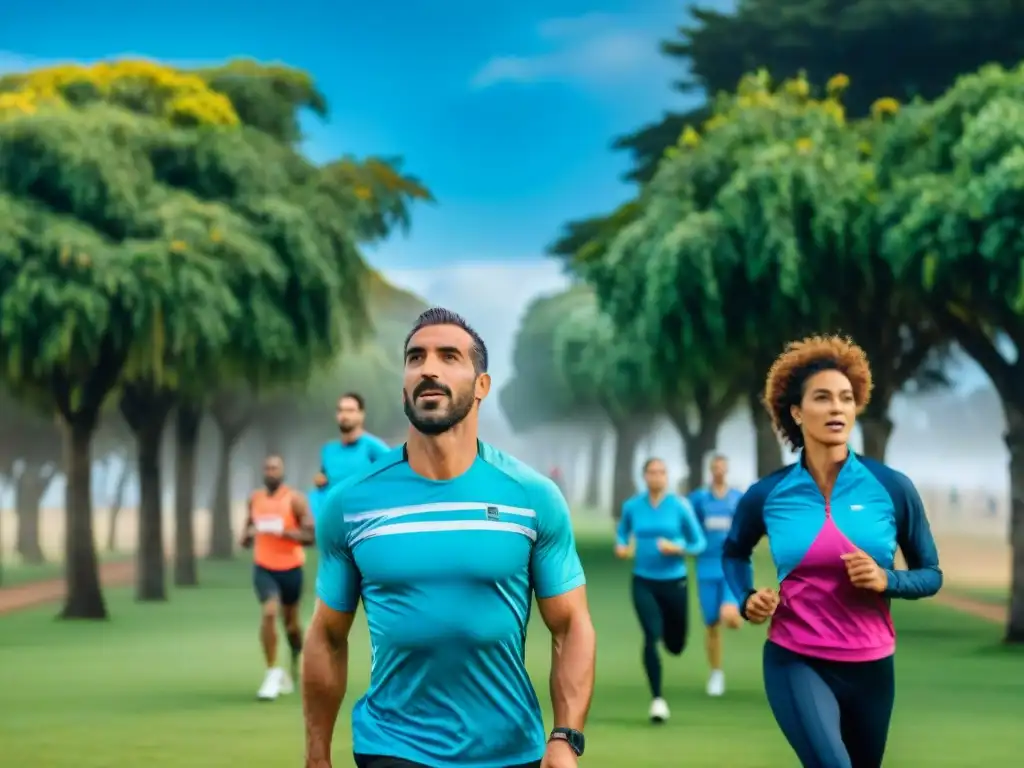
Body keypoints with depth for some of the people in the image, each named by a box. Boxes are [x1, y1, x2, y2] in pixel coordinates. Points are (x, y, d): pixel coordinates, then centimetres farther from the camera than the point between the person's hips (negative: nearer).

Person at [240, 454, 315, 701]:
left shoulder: (295, 500, -10)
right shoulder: (254, 500, 3)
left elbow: (310, 536, -15)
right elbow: (248, 531, 19)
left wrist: (282, 531, -27)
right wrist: (247, 536, -5)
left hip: (290, 569, -1)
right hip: (263, 568, 1)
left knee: (290, 621, 12)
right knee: (269, 612, -21)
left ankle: (295, 663, 43)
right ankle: (272, 672, -13)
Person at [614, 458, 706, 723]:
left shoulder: (680, 506, -6)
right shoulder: (631, 506, 0)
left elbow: (699, 543, 0)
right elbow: (622, 532, 19)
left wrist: (677, 548, -19)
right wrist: (621, 547, -3)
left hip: (674, 582, 0)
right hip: (643, 582, 0)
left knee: (675, 646, 11)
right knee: (651, 636, -18)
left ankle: (668, 632, 51)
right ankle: (657, 698, -10)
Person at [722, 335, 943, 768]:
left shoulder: (892, 488, -6)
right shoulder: (766, 496, -4)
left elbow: (931, 575, 3)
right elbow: (733, 553, 18)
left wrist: (886, 580, -16)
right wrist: (747, 599, -1)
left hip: (871, 666, 2)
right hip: (796, 662, -2)